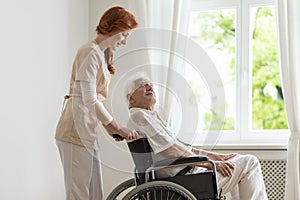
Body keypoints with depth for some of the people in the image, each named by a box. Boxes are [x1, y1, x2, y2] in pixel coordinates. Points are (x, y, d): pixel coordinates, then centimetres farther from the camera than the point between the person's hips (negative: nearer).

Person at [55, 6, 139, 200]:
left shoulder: (102, 54, 19)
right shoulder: (90, 52, -12)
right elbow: (90, 100, -18)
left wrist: (112, 129, 10)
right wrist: (118, 128, -12)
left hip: (87, 133, 10)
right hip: (76, 131, -10)